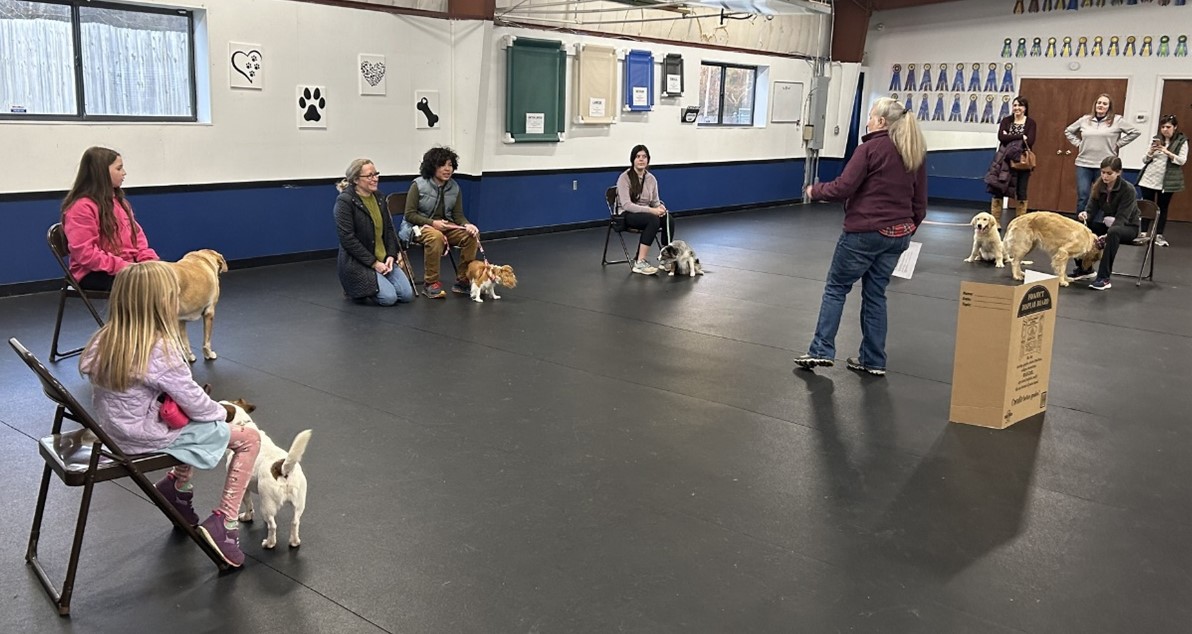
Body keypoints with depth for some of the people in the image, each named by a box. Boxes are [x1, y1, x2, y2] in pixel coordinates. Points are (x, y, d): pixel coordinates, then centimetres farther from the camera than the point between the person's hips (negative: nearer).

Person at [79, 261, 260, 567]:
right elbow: (194, 402, -20)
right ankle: (223, 522, -3)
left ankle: (177, 485, 29)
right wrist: (223, 412, 2)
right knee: (249, 438, 0)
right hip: (146, 438, -8)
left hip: (115, 428, 8)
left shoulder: (105, 340, -6)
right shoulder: (161, 350, -27)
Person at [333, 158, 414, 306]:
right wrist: (373, 263, -19)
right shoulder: (344, 201, -14)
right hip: (358, 262, -7)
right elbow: (347, 239, -18)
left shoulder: (378, 196, 8)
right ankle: (356, 289, 7)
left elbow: (389, 228, 12)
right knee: (389, 297, -19)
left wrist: (391, 255, -3)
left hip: (384, 259, 7)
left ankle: (373, 283, 19)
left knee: (407, 294, -5)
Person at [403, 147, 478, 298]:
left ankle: (462, 281, -12)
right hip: (421, 226, -5)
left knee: (471, 236, -22)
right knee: (436, 237, -39)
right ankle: (431, 284, -28)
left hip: (446, 226, 5)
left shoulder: (454, 187, 5)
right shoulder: (418, 185, -8)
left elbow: (458, 215, 5)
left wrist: (467, 225, -18)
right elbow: (409, 214, -9)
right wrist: (432, 223, -21)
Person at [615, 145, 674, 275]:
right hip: (627, 215, -6)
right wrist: (651, 210, -29)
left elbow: (655, 201, 13)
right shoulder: (624, 178, -13)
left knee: (668, 220, -25)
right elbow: (626, 205, -22)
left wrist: (660, 207, -13)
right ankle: (640, 263, -36)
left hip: (645, 213, 6)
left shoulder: (651, 179, 5)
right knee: (653, 220, -35)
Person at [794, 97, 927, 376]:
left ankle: (822, 351, 1)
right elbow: (920, 203, 13)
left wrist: (815, 191, 1)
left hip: (865, 231, -7)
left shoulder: (871, 148, -12)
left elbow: (843, 188, -16)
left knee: (836, 287, 4)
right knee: (875, 294, 13)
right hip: (897, 235, 7)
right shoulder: (915, 154, 10)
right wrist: (908, 229, 23)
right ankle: (873, 360, 14)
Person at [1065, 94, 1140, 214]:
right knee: (1082, 197, -2)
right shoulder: (1085, 119, 9)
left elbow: (1135, 132, 3)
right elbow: (1068, 131, 21)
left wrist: (1118, 144, -1)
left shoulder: (1117, 120, 1)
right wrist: (1078, 143, 9)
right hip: (1083, 164, 2)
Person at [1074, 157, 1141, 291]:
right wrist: (1085, 215, -33)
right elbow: (1092, 210, -8)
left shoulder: (1128, 189, -21)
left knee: (1113, 232, -40)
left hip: (1128, 226, -6)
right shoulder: (1098, 187, -5)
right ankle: (1084, 269, 2)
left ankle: (1104, 278, -40)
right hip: (1107, 224, 6)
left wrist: (1107, 234, -42)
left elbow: (1121, 218, -27)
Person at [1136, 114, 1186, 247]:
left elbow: (1182, 160, -10)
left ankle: (1159, 235, 8)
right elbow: (1145, 160, 10)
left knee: (1163, 208, 4)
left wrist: (1167, 152, -20)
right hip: (1149, 179, 3)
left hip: (1166, 181, -3)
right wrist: (1150, 152, -10)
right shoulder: (1156, 139, 9)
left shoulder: (1182, 141, 0)